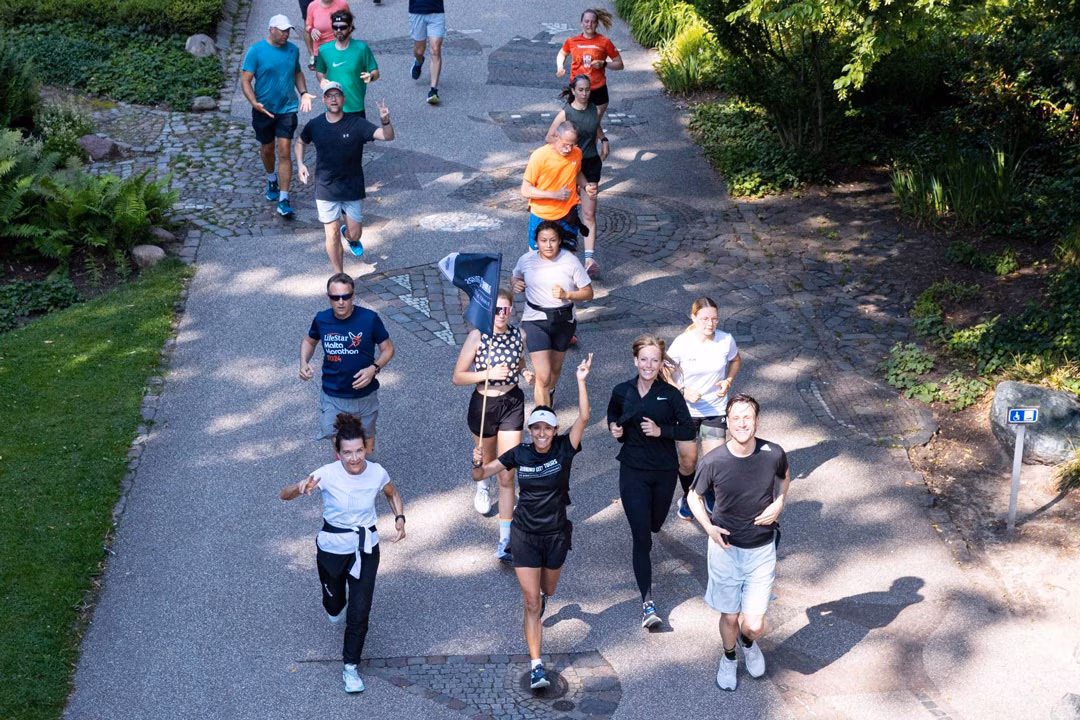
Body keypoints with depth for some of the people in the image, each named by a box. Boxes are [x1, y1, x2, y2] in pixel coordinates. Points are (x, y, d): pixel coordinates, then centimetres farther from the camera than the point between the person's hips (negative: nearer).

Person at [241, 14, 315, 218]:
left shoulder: (292, 49, 1)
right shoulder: (256, 51, -10)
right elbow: (245, 81, -11)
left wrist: (303, 93, -1)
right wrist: (254, 102, -27)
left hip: (287, 109, 1)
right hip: (264, 110, -1)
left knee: (284, 153, -7)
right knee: (267, 149, 18)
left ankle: (283, 200, -7)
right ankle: (272, 180, 49)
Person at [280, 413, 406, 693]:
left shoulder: (376, 472, -16)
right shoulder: (328, 474, -23)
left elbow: (392, 494, 8)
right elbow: (284, 495, -22)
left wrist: (400, 518, -10)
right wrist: (302, 487, -45)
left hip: (365, 548, 1)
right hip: (332, 547, 0)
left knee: (360, 612, -4)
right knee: (335, 604, 21)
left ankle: (350, 667, 16)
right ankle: (335, 606, 60)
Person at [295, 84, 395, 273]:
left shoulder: (356, 124, -14)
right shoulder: (314, 126, -6)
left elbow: (387, 136, -25)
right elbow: (300, 142, 14)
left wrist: (385, 121, -47)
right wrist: (300, 164, -4)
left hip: (353, 188, 0)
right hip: (326, 190, 0)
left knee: (355, 234, 11)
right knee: (332, 236, -2)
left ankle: (348, 237, 51)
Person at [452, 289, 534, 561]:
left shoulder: (518, 335, -6)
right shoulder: (478, 337, -17)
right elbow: (457, 377, -14)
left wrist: (525, 373, -7)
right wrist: (489, 373, -26)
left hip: (512, 404, 1)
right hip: (483, 405, -1)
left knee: (507, 476, -4)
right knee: (488, 459, 27)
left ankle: (505, 541, -2)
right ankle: (482, 485, 66)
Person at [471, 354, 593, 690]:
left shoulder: (564, 449, -11)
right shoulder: (519, 454, -6)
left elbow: (583, 417, -26)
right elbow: (480, 475, -1)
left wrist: (581, 381, -33)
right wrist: (477, 463, -24)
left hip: (556, 534, 0)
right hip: (525, 535, 0)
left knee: (546, 592, 24)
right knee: (531, 603, -5)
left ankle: (541, 597, 63)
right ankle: (536, 666, -2)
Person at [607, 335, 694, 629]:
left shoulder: (671, 394, -7)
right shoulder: (622, 392, -3)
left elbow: (688, 430, -8)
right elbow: (613, 415, 18)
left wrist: (661, 431, -22)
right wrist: (616, 429, -3)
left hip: (665, 471, 1)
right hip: (633, 471, -1)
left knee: (655, 524, 22)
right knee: (641, 537, -8)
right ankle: (648, 603, -9)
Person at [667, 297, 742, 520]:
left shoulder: (726, 341, -12)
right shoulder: (681, 343, -17)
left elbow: (736, 361, 10)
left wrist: (728, 381, -9)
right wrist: (683, 391, -23)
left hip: (716, 410, 1)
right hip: (686, 410, -1)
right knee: (688, 462, 10)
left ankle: (709, 495, 35)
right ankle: (688, 498, 41)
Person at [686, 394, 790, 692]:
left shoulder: (773, 454, -16)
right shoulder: (714, 461, -19)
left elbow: (785, 475, 10)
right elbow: (694, 497, -1)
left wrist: (779, 503, -8)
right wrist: (709, 527, -18)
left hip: (762, 550, 0)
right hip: (725, 547, 0)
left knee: (754, 625, -1)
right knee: (729, 617, 14)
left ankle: (748, 643, 37)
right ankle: (729, 657, 47)